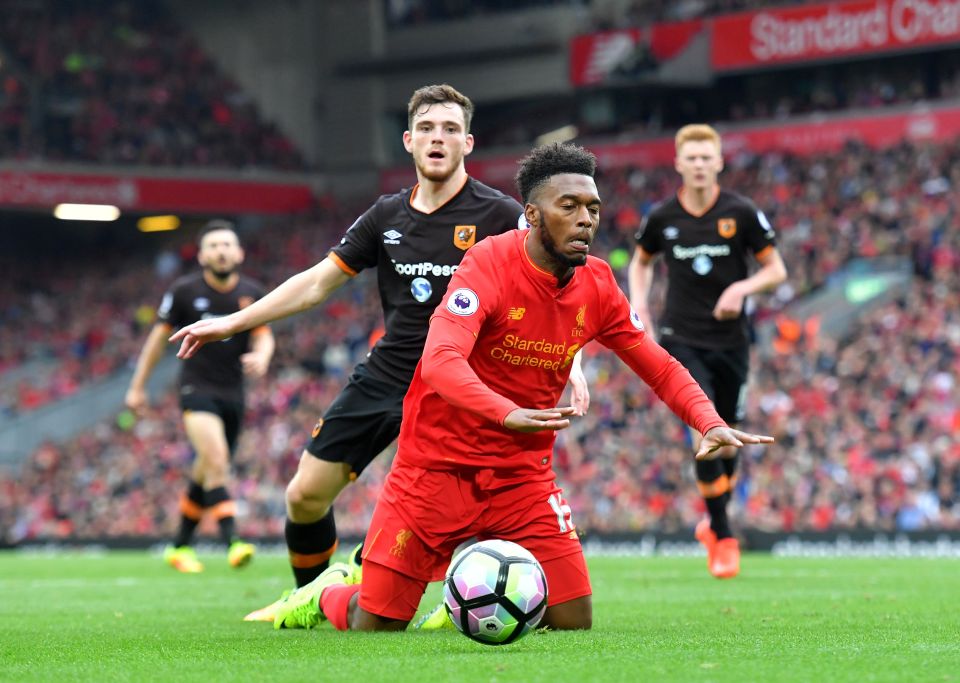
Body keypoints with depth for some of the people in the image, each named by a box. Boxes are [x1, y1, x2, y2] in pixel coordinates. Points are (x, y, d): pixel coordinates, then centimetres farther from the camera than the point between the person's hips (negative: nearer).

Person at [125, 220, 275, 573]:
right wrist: (138, 386, 8)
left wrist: (261, 357, -19)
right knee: (216, 461, -24)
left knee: (205, 474, 11)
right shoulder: (185, 291, -5)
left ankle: (180, 546, 27)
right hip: (197, 388, -4)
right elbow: (160, 335, 4)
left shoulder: (251, 292, 3)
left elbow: (263, 336, 6)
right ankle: (232, 543, -31)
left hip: (233, 394, 4)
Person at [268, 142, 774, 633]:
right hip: (439, 464, -5)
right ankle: (330, 595, 31)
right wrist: (508, 414, -50)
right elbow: (440, 362, -34)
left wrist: (710, 423, -10)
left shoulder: (597, 287, -1)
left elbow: (659, 368, 8)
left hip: (523, 475, 5)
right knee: (375, 627, -7)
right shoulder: (490, 264, -19)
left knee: (574, 622, -5)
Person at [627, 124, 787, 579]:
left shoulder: (741, 213, -4)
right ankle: (722, 536, -11)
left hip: (730, 340, 1)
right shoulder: (662, 218, 0)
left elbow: (776, 269, 1)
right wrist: (639, 306, 3)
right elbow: (641, 261, 19)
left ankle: (716, 517, 35)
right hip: (682, 339, -1)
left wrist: (742, 287, -18)